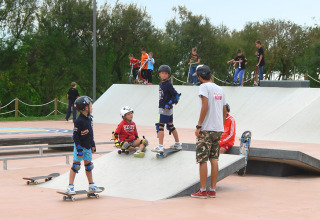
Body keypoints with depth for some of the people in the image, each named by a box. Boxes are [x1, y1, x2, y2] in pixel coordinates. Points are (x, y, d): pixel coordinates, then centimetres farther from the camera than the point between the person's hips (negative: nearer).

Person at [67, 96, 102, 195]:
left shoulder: (89, 118, 6)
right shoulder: (79, 121, -19)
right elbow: (75, 136, -19)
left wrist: (93, 145, 20)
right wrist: (79, 150, -20)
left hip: (88, 147, 8)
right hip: (80, 146, -8)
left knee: (89, 165, 14)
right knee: (76, 165, -6)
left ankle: (91, 186, 23)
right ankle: (70, 186, -1)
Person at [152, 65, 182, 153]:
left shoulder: (168, 84, -14)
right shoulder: (160, 84, 12)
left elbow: (176, 95, -18)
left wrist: (168, 104, -20)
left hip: (166, 109, -9)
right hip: (163, 108, 9)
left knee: (160, 126, -11)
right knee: (171, 126, 16)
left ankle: (160, 146, -14)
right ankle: (177, 144, 25)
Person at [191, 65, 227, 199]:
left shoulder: (204, 87, -7)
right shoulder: (219, 89, 15)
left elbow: (205, 106, -18)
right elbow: (224, 111, 17)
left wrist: (199, 126, -16)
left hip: (206, 129, -7)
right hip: (218, 129, 7)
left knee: (202, 160, -2)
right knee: (214, 159, 9)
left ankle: (203, 191, -1)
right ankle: (212, 190, 10)